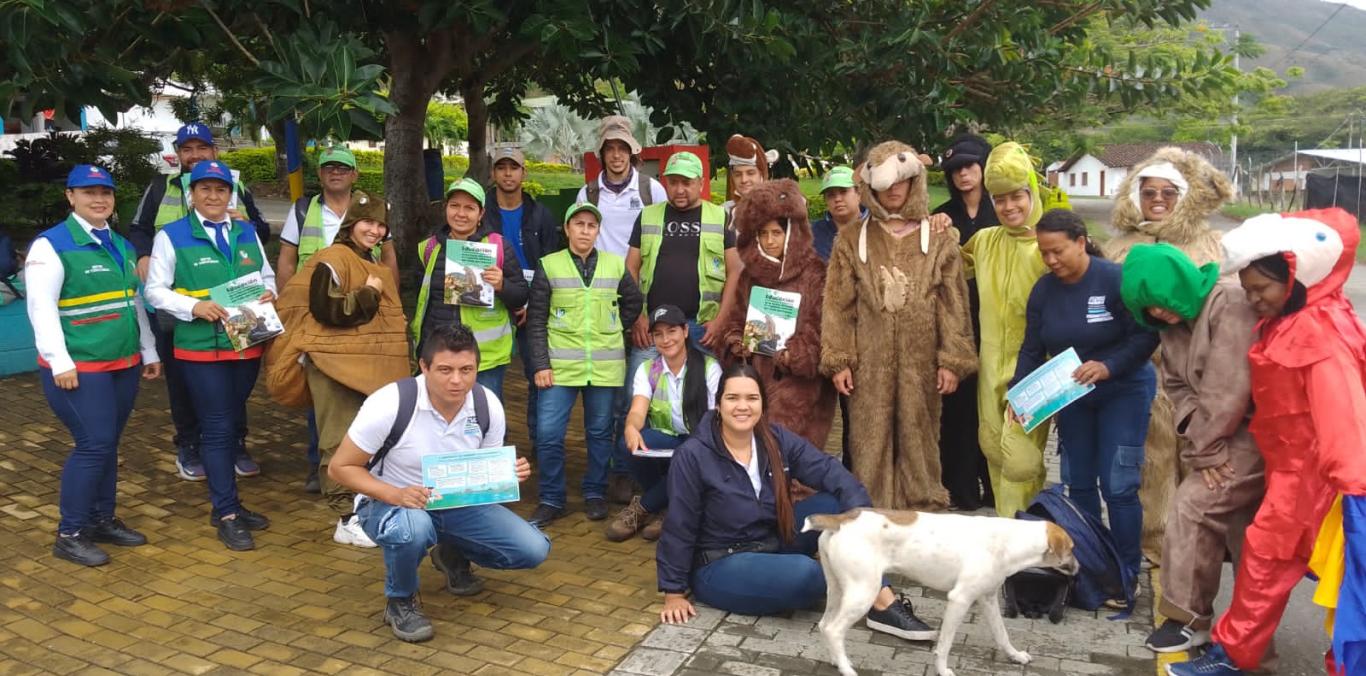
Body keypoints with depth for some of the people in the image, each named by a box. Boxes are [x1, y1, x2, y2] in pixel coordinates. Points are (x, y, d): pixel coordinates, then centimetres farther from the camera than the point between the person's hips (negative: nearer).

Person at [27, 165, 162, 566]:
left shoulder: (122, 246, 15)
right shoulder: (52, 245, -8)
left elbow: (134, 303, 21)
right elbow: (41, 308, -14)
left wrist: (149, 352, 19)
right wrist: (60, 362, -20)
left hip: (124, 364, 7)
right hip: (79, 368, -7)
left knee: (108, 445, 13)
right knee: (93, 445, -11)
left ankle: (103, 520, 25)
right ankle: (69, 535, 1)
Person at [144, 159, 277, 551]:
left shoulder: (247, 233, 11)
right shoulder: (171, 236, -3)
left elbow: (267, 275, 17)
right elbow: (155, 291, -6)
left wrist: (268, 293, -5)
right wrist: (194, 306, -21)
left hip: (247, 344, 5)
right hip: (202, 348, -5)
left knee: (232, 425, 15)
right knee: (217, 428, -4)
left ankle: (227, 504, 27)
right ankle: (226, 514, 4)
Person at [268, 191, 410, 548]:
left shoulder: (377, 264, 18)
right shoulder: (331, 260, -10)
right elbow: (325, 310, -21)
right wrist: (368, 294, -15)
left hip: (373, 367, 9)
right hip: (336, 365, -9)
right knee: (342, 444, -5)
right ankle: (347, 519, 1)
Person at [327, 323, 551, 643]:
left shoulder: (488, 406, -13)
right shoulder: (389, 405, -25)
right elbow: (340, 467, -16)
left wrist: (510, 474, -22)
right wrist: (395, 495, -33)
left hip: (458, 504, 4)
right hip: (388, 503, -4)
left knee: (534, 549, -12)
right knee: (412, 529, -42)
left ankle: (453, 555, 19)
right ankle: (400, 602, -7)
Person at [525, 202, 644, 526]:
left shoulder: (616, 265, 6)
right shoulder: (549, 266, 1)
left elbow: (633, 302, 18)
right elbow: (536, 320, 0)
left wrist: (612, 330, 7)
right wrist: (541, 364, -5)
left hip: (606, 365, 1)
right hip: (560, 365, -1)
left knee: (600, 432, 10)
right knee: (548, 434, -3)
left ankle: (595, 494, 25)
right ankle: (552, 499, 11)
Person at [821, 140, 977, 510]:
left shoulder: (939, 239, 7)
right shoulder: (852, 240, 8)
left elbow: (953, 305, 3)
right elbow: (839, 305, 3)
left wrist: (952, 360, -4)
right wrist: (838, 360, -4)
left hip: (920, 362, 0)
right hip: (869, 362, 0)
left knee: (918, 437, 5)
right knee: (871, 440, 2)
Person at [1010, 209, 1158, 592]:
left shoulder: (1116, 279, -18)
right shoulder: (1043, 289, -1)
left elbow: (1146, 336, -19)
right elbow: (1032, 349, 2)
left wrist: (1108, 366, -32)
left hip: (1123, 392, -5)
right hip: (1071, 397, 6)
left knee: (1118, 485, -7)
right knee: (1078, 483, 10)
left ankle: (1126, 574, 7)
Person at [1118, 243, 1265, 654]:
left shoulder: (1229, 303, -19)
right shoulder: (1173, 324, 7)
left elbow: (1229, 387, -23)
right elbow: (1178, 388, 6)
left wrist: (1208, 447, -15)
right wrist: (1200, 445, -8)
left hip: (1253, 432, -8)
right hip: (1222, 437, 8)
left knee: (1193, 507, -10)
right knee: (1239, 523, 13)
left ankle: (1188, 616, 2)